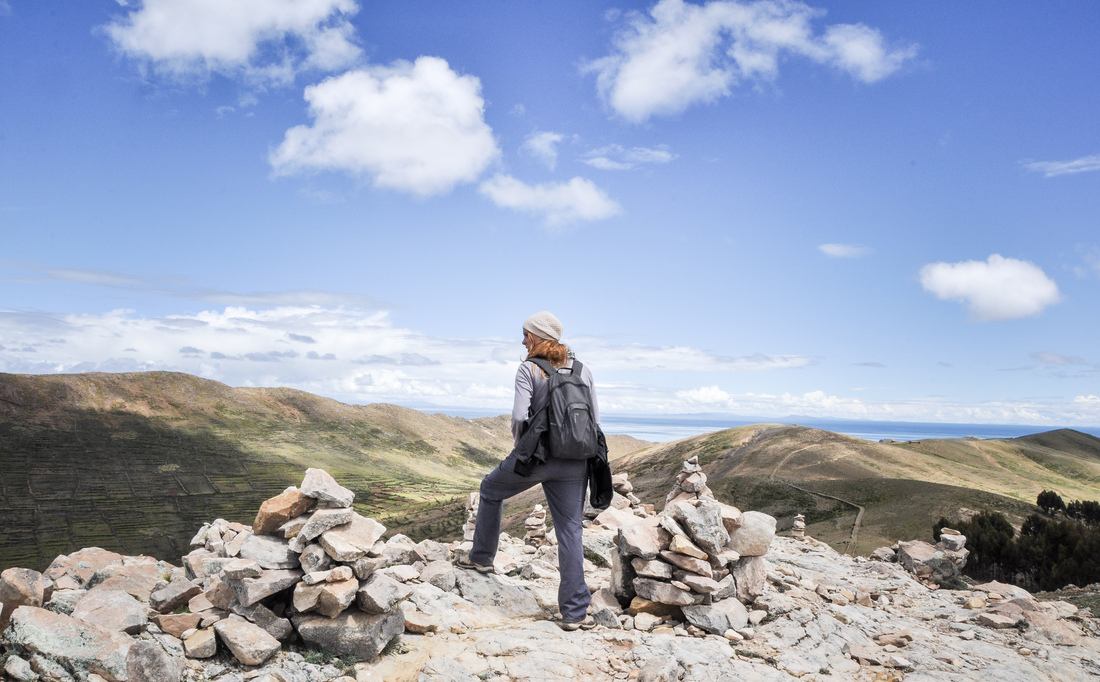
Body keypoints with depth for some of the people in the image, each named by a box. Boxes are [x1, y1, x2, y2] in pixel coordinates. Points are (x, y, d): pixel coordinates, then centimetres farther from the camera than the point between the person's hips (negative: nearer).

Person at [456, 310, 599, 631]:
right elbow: (595, 420, 7)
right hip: (574, 463, 3)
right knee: (570, 531, 6)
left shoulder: (528, 369, -6)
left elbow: (519, 416, -17)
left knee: (491, 490, 26)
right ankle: (575, 612, 7)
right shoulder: (583, 370, 8)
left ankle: (482, 557, 36)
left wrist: (519, 439, 4)